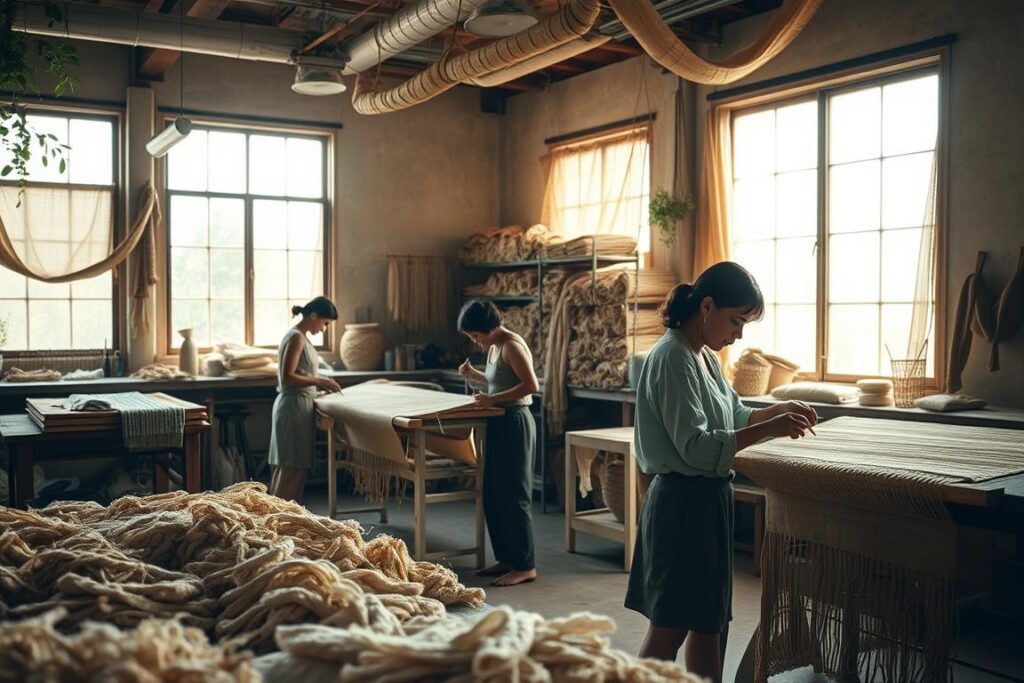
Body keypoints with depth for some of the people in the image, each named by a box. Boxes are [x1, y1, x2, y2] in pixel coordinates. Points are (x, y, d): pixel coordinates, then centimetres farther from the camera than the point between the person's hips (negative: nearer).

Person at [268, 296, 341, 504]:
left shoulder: (301, 337, 15)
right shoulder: (296, 338, -15)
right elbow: (287, 377, -21)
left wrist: (320, 384, 10)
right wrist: (319, 381, -18)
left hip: (299, 406, 10)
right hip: (295, 406, -10)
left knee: (298, 465, 12)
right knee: (291, 466, -6)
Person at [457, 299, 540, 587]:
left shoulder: (511, 346, -15)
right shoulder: (494, 346, 12)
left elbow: (531, 385, -23)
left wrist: (493, 399, -24)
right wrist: (474, 376, 8)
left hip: (514, 423, -10)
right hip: (499, 423, 10)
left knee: (513, 496, -4)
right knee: (493, 496, 13)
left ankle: (525, 566, 5)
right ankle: (506, 559, 23)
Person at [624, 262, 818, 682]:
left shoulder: (704, 355, 10)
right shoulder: (673, 358, -18)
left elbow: (733, 418, 21)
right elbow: (695, 447, -23)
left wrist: (778, 410, 4)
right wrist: (768, 430, -25)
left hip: (708, 499, 10)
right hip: (683, 503, -9)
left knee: (710, 620, 16)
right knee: (670, 627, -1)